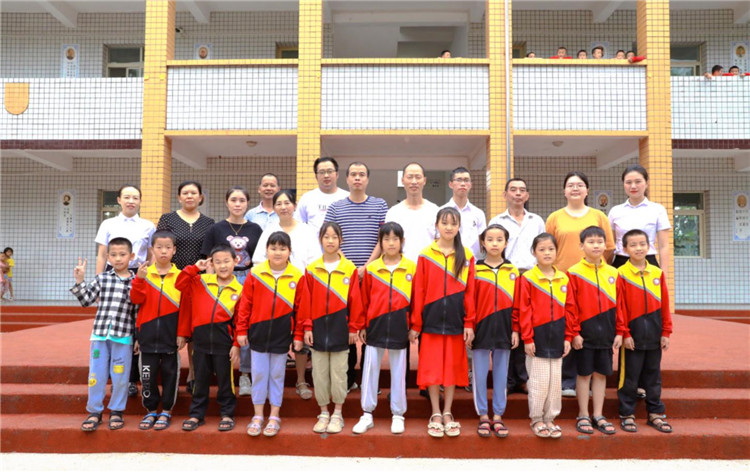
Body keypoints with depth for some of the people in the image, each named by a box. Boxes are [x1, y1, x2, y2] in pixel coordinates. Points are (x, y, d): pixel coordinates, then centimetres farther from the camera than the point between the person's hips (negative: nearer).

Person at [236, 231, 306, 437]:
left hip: (282, 334, 0)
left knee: (277, 375, 11)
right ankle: (257, 416, 24)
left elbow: (301, 308, -1)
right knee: (259, 374, 10)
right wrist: (241, 331, -1)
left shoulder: (297, 276, -5)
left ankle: (274, 417, 23)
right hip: (258, 332, 1)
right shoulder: (255, 273, -4)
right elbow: (245, 304, 0)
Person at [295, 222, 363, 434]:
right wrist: (306, 327, -1)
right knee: (319, 372, 9)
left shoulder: (350, 269, -2)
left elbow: (355, 301, -1)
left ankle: (337, 415, 20)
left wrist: (353, 328, -2)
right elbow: (305, 301, 3)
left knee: (338, 372, 6)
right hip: (318, 327, 2)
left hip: (340, 327, -2)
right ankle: (323, 413, 23)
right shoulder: (311, 270, 2)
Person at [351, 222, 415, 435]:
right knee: (370, 369, 6)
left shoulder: (411, 268, -1)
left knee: (398, 371, 9)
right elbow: (364, 299, 5)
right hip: (375, 326, 1)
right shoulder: (371, 268, 1)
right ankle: (367, 415, 18)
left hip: (399, 327, -1)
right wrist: (361, 326, 4)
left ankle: (398, 415, 21)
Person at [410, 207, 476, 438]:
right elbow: (418, 292, -1)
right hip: (431, 321, -1)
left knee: (453, 367, 9)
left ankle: (448, 414, 24)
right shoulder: (426, 255, 1)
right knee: (432, 369, 4)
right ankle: (436, 415, 19)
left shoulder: (467, 256, 4)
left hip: (456, 322, 1)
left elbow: (470, 293, 2)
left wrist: (469, 323, -4)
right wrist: (415, 324, -3)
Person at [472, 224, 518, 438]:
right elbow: (469, 302, -1)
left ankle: (498, 416, 20)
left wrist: (516, 330, 1)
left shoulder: (513, 272, 5)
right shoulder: (475, 271, 0)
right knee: (480, 374, 5)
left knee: (501, 374, 9)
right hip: (481, 329, -1)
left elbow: (518, 304, 6)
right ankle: (483, 416, 17)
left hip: (504, 330, 2)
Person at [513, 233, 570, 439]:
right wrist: (527, 338, -10)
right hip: (537, 336, -4)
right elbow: (523, 311, -7)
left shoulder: (563, 279, 8)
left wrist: (568, 337, 5)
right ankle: (536, 419, 17)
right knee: (539, 381, 2)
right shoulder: (527, 278, -5)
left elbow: (568, 310, 9)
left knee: (555, 380, 10)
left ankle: (550, 418, 24)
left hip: (557, 337, 4)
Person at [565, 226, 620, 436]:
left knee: (601, 373, 10)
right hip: (584, 332, -3)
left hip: (605, 333, 3)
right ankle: (583, 416, 17)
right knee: (584, 373, 5)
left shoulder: (613, 273, 7)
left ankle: (598, 416, 22)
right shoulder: (574, 273, -5)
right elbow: (570, 306, -8)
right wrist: (573, 333, -12)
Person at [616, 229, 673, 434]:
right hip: (632, 333, -4)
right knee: (629, 376, 5)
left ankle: (655, 413, 26)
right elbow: (619, 307, -8)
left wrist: (665, 332, 4)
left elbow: (664, 305, 6)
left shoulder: (657, 273, 5)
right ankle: (627, 415, 16)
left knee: (653, 375, 14)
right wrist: (624, 333, -11)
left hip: (654, 334, 4)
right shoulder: (621, 274, -6)